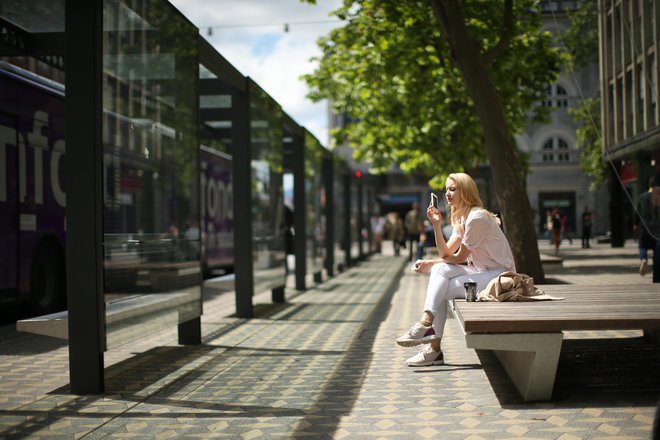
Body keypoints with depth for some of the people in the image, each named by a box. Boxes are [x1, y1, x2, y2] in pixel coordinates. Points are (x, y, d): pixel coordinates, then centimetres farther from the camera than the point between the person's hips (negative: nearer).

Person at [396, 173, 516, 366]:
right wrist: (437, 225, -8)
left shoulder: (477, 217, -17)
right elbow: (445, 253, 3)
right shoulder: (460, 218, 13)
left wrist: (430, 263, -6)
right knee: (440, 270, -14)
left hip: (499, 275, -8)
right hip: (482, 272, 8)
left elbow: (459, 258, -13)